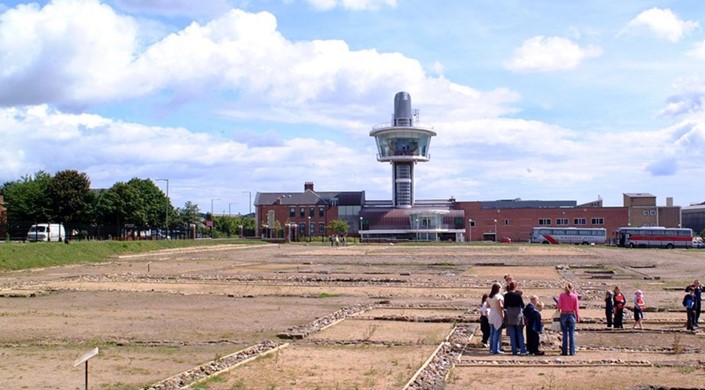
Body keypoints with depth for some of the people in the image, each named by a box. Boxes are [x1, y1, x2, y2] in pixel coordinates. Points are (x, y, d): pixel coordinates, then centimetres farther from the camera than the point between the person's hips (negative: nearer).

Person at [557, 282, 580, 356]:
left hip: (564, 315, 0)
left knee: (565, 334, 4)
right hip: (571, 315, 0)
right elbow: (576, 307, -1)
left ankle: (565, 351, 3)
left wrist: (559, 309, 14)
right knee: (572, 334, 3)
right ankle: (572, 351, 1)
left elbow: (559, 306, -8)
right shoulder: (574, 296, -3)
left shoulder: (562, 295, -3)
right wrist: (578, 316, 8)